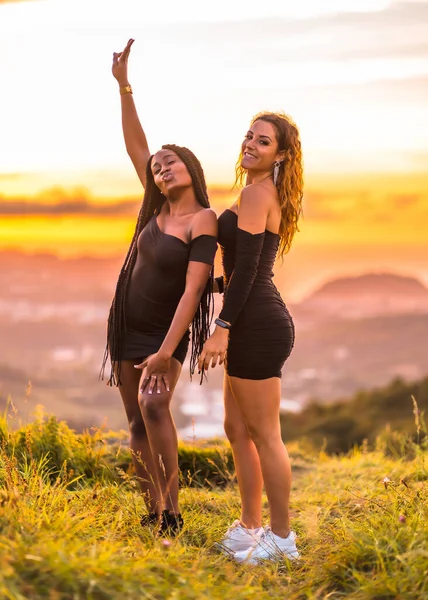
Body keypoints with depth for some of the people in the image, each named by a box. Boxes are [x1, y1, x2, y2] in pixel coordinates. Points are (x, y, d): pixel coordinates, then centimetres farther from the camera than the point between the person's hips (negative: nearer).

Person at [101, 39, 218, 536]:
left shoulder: (203, 220, -15)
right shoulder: (160, 207, 2)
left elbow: (192, 290, -22)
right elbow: (134, 145, 7)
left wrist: (166, 351, -28)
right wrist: (123, 86, 1)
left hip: (166, 332, -6)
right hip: (127, 328, 6)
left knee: (153, 405, -29)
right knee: (138, 426, 8)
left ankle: (171, 504, -24)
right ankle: (153, 511, 16)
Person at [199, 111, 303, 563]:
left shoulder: (255, 193, -13)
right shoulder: (269, 196, 17)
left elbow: (246, 268, -19)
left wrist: (222, 328, -20)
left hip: (257, 326, -10)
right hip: (255, 325, 10)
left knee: (264, 435, -2)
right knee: (237, 430, 17)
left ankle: (281, 538, 8)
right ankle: (250, 527, 26)